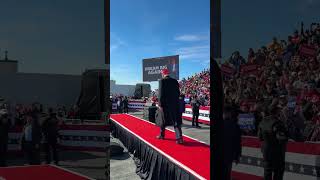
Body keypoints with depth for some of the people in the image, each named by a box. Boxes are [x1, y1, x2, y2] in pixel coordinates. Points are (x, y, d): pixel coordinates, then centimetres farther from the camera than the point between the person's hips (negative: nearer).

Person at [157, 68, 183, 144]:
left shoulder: (162, 81, -7)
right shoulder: (175, 81, 7)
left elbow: (161, 93, -12)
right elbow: (178, 93, 8)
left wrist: (160, 105, -10)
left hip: (165, 104, -3)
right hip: (174, 104, 3)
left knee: (163, 120, 14)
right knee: (176, 121, 1)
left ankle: (162, 135, 29)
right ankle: (179, 137, -10)